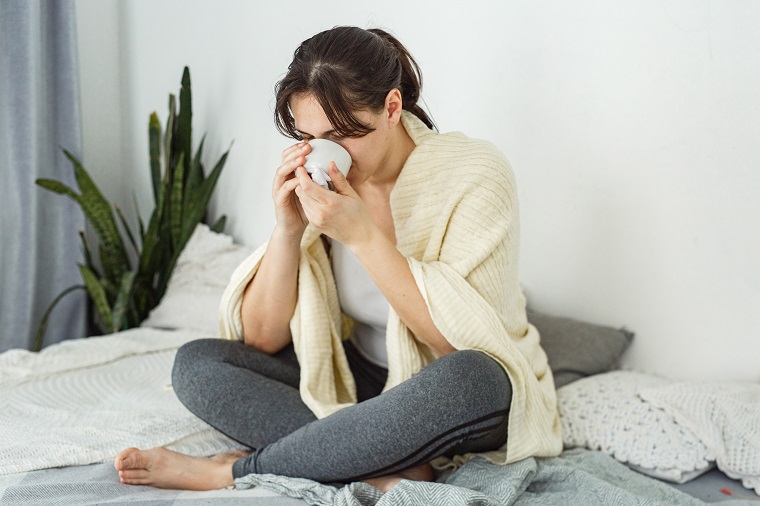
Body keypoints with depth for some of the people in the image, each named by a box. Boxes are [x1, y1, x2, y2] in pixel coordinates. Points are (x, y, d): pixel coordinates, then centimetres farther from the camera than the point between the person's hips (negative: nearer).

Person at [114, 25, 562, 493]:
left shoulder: (474, 174, -17)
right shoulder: (319, 184, -5)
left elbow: (462, 338, -25)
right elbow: (262, 337, -5)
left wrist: (361, 233, -29)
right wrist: (288, 229, -20)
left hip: (468, 389, -4)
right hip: (360, 382, 5)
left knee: (468, 381, -40)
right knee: (196, 363, -11)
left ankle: (230, 470, -24)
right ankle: (387, 469, -26)